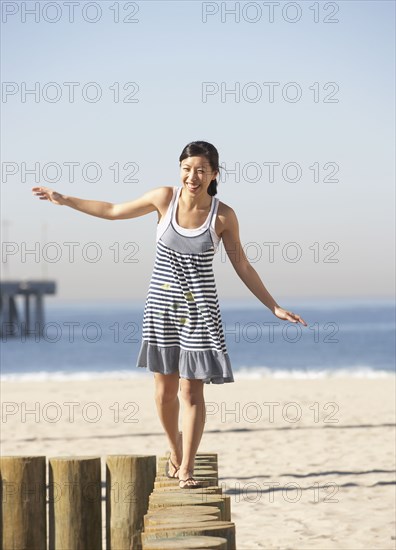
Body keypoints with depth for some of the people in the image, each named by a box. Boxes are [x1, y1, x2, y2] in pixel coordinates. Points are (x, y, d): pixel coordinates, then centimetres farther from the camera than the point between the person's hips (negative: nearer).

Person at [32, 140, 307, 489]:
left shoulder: (223, 216, -7)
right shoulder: (165, 198, -5)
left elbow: (242, 267, 2)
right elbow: (114, 211, 8)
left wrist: (274, 307, 1)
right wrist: (64, 200, 10)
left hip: (199, 309, -2)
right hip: (162, 303, 2)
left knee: (192, 391, -4)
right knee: (165, 390, 8)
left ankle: (186, 468, 5)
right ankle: (175, 450, 34)